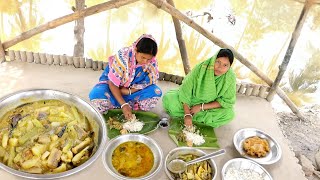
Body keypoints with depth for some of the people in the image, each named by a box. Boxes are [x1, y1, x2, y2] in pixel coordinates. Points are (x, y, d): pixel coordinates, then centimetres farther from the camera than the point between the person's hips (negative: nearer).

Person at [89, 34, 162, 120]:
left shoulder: (152, 63, -17)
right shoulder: (123, 56, -27)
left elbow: (146, 83, -10)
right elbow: (112, 83, -24)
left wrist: (129, 91, -25)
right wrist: (124, 105, -33)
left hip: (133, 90, 3)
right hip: (113, 86, -3)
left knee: (156, 92, -24)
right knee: (96, 95, -34)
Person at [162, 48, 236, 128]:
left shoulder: (231, 77, -20)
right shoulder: (202, 67, -23)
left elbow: (228, 101, -15)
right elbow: (186, 89, -22)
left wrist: (201, 107, -21)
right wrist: (187, 114, -29)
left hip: (210, 106, 3)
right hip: (191, 100, -2)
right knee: (168, 98, -22)